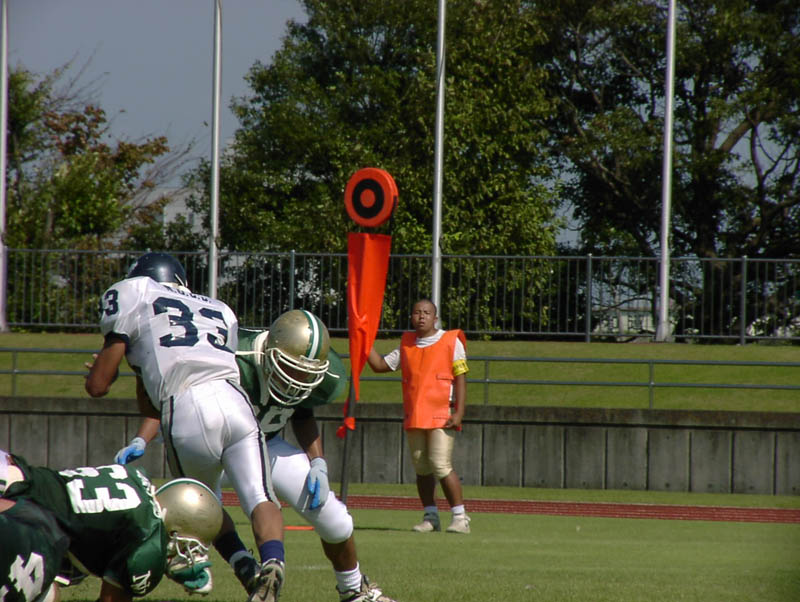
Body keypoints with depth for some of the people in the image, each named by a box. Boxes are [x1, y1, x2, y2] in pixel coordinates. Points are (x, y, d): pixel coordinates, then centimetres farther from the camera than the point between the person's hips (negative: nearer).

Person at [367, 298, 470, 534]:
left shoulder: (451, 341, -1)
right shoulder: (407, 344, 14)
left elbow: (460, 379, -3)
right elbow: (380, 365, 19)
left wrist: (459, 413, -12)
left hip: (442, 416, -5)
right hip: (413, 416, 5)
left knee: (441, 465, -14)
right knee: (421, 469, 7)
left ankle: (460, 517, -7)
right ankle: (430, 516, 16)